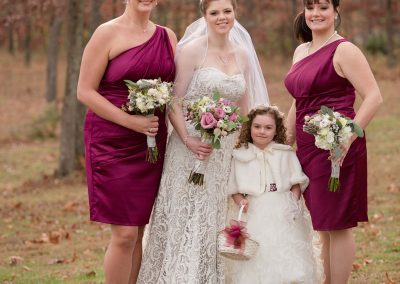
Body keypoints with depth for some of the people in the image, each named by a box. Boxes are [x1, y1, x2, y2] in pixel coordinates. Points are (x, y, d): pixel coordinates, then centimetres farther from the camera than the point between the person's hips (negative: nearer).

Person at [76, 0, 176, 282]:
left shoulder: (168, 37, 9)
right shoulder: (108, 34, -6)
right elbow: (85, 92, -8)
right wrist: (131, 121, -17)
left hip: (151, 144, 5)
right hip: (113, 141, -5)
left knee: (138, 232, 9)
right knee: (125, 234, -8)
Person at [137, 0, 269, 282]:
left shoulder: (242, 54, 9)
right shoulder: (192, 49, -7)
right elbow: (173, 101, -9)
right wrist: (187, 139, -19)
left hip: (226, 151, 5)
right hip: (193, 148, -5)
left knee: (216, 222, 9)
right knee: (188, 222, -4)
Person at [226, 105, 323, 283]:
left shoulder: (285, 154, 6)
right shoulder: (241, 157, 7)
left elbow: (296, 185, 7)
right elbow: (234, 190, 10)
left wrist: (293, 203, -9)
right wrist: (241, 202, -9)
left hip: (284, 217, 0)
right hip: (255, 218, 0)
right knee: (256, 265, -8)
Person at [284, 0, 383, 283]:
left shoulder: (343, 50, -8)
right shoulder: (301, 51, 16)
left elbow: (374, 97, -15)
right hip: (308, 149, 8)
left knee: (337, 224, -3)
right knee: (324, 227, 13)